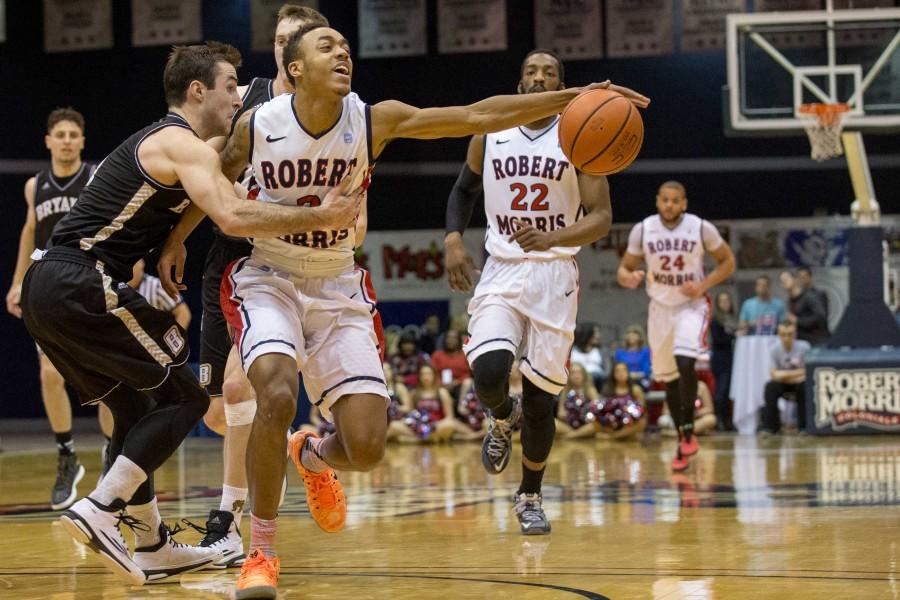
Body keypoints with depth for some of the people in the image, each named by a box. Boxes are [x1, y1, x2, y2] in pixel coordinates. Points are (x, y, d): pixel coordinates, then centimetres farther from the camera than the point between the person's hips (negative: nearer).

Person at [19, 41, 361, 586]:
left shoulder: (156, 142, 24)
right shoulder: (183, 143, -7)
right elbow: (233, 217, -21)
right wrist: (320, 218, -18)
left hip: (45, 287, 10)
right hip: (84, 287, -10)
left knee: (135, 409, 19)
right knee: (185, 397, -2)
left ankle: (154, 547, 24)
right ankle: (99, 509, -11)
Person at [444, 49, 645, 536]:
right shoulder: (489, 137, 4)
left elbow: (602, 219, -10)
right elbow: (464, 190, 20)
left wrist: (550, 238, -28)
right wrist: (453, 239, 1)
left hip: (554, 273, -1)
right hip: (501, 272, 1)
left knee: (540, 398, 1)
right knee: (489, 373, -23)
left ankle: (530, 497, 23)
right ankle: (502, 420, 15)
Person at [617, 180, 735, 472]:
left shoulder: (702, 228, -12)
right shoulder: (642, 230, -8)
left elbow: (728, 262, -1)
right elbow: (624, 269, 1)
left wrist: (703, 285, -17)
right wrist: (628, 278, -24)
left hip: (692, 305, -3)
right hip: (660, 307, 3)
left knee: (685, 362, -26)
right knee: (669, 377, 8)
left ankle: (688, 432, -12)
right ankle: (683, 441, 22)